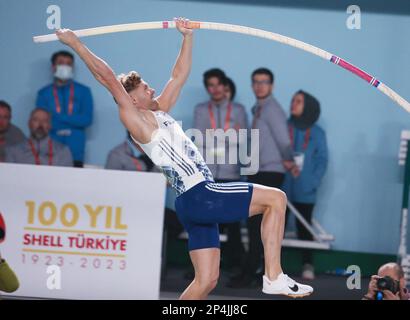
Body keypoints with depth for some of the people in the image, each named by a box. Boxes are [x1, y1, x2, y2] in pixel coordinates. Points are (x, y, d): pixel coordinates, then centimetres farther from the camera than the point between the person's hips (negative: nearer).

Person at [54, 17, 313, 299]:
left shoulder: (160, 112, 19)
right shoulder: (137, 121, -5)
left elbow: (180, 75, 26)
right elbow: (108, 77, -10)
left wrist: (188, 36, 21)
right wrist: (75, 43, -10)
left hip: (200, 201, 9)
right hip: (198, 197, -9)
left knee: (206, 281, 6)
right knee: (276, 198, -10)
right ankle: (274, 278, -16)